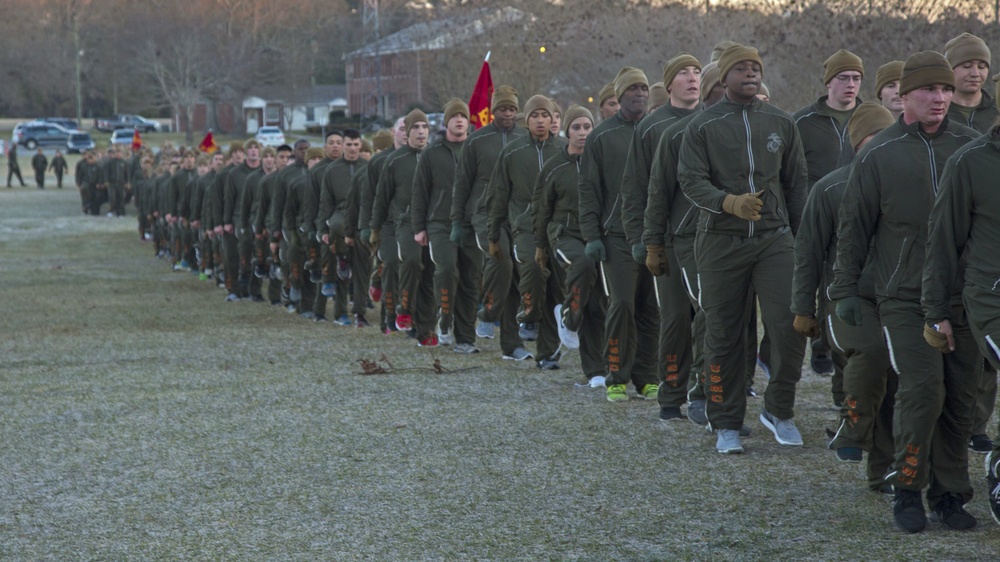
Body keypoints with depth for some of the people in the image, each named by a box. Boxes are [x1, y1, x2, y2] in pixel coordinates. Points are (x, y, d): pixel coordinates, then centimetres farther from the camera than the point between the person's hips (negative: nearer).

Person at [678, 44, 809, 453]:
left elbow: (797, 184, 14)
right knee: (723, 335, 3)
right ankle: (726, 425, 14)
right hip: (721, 240, -1)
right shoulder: (703, 126, 2)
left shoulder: (781, 124, 10)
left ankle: (779, 411, 9)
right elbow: (691, 179, -6)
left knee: (791, 325, -11)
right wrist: (729, 202, -24)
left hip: (774, 238, 2)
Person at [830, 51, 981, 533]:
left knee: (960, 397, 4)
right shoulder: (879, 154, 1)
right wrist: (845, 288, 7)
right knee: (922, 388, -14)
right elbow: (854, 224, 7)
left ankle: (949, 494, 16)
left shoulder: (970, 146, 6)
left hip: (964, 298, 3)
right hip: (904, 297, -3)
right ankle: (907, 489, 1)